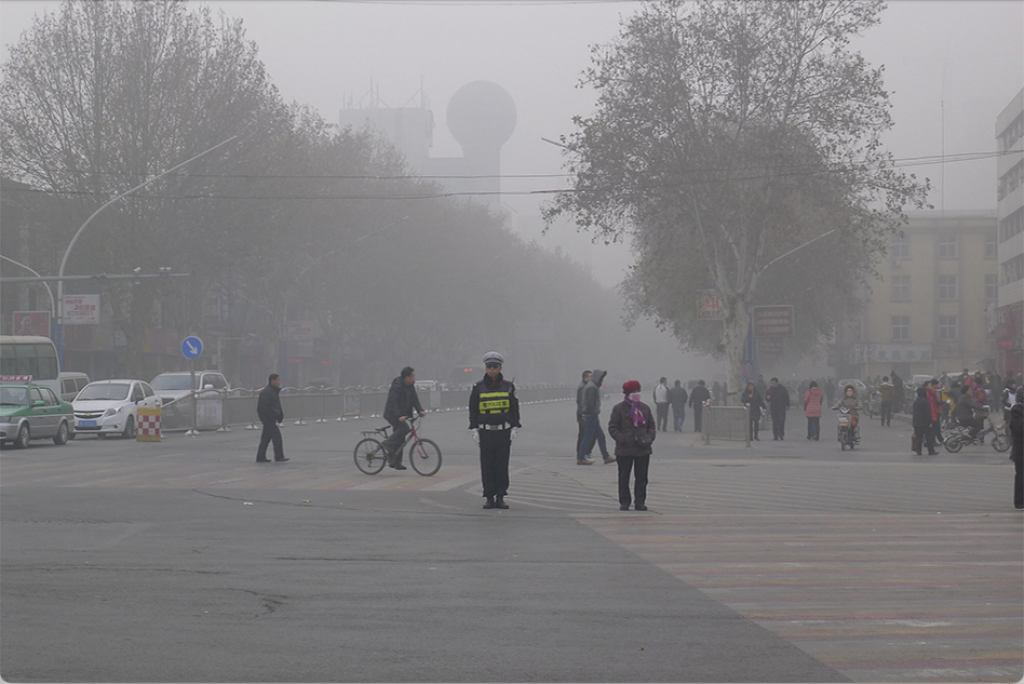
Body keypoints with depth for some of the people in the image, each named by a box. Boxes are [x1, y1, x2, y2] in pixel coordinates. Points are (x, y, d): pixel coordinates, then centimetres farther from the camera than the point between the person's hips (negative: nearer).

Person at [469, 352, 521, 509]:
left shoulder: (508, 387, 5)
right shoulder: (478, 388, 4)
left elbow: (515, 408, 8)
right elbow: (473, 410, 6)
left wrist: (514, 428, 1)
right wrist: (474, 430, -1)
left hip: (504, 431, 0)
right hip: (485, 432, 0)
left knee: (502, 465, 1)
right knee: (487, 466, -1)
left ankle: (501, 497, 7)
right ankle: (489, 498, 5)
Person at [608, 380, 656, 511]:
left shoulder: (645, 408, 12)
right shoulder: (619, 408, -1)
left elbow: (652, 425, 17)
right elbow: (612, 428, -1)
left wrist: (650, 438, -2)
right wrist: (622, 439, -15)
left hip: (643, 449, 3)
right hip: (624, 450, -3)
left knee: (642, 477, 4)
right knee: (623, 477, 2)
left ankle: (640, 502, 11)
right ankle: (624, 502, 9)